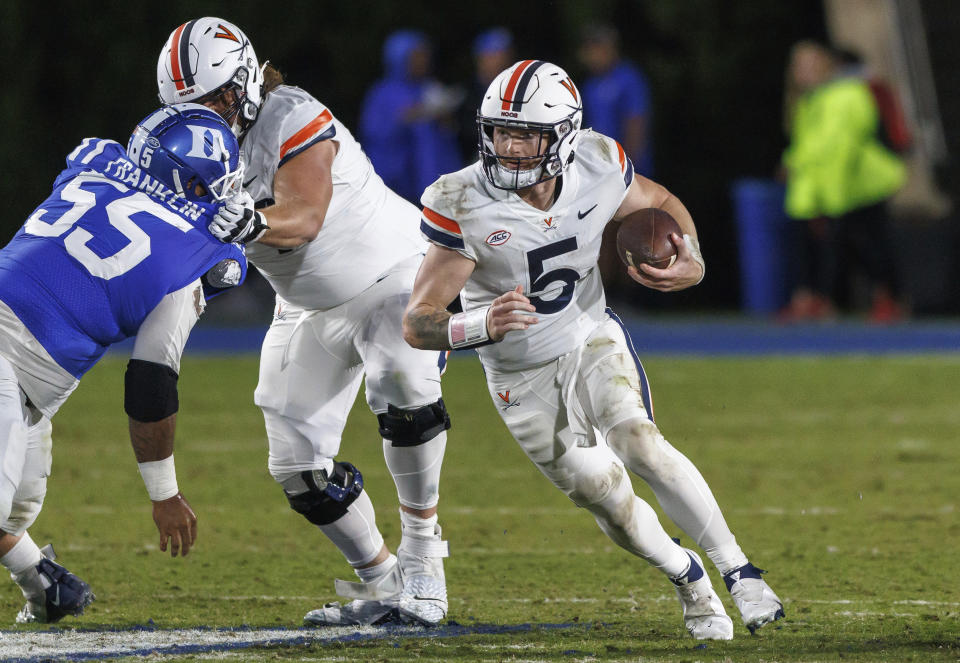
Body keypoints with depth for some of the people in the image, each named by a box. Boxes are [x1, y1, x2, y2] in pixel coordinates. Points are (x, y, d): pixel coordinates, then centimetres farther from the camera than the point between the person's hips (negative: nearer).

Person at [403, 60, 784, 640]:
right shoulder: (463, 206, -26)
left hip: (592, 338, 1)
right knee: (609, 501, -1)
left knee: (639, 442, -25)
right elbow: (418, 323, -26)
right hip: (524, 378, -1)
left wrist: (690, 263, -14)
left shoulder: (597, 169, -17)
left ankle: (739, 572, -17)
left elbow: (662, 203, 7)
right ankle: (687, 577, 28)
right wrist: (483, 326, -47)